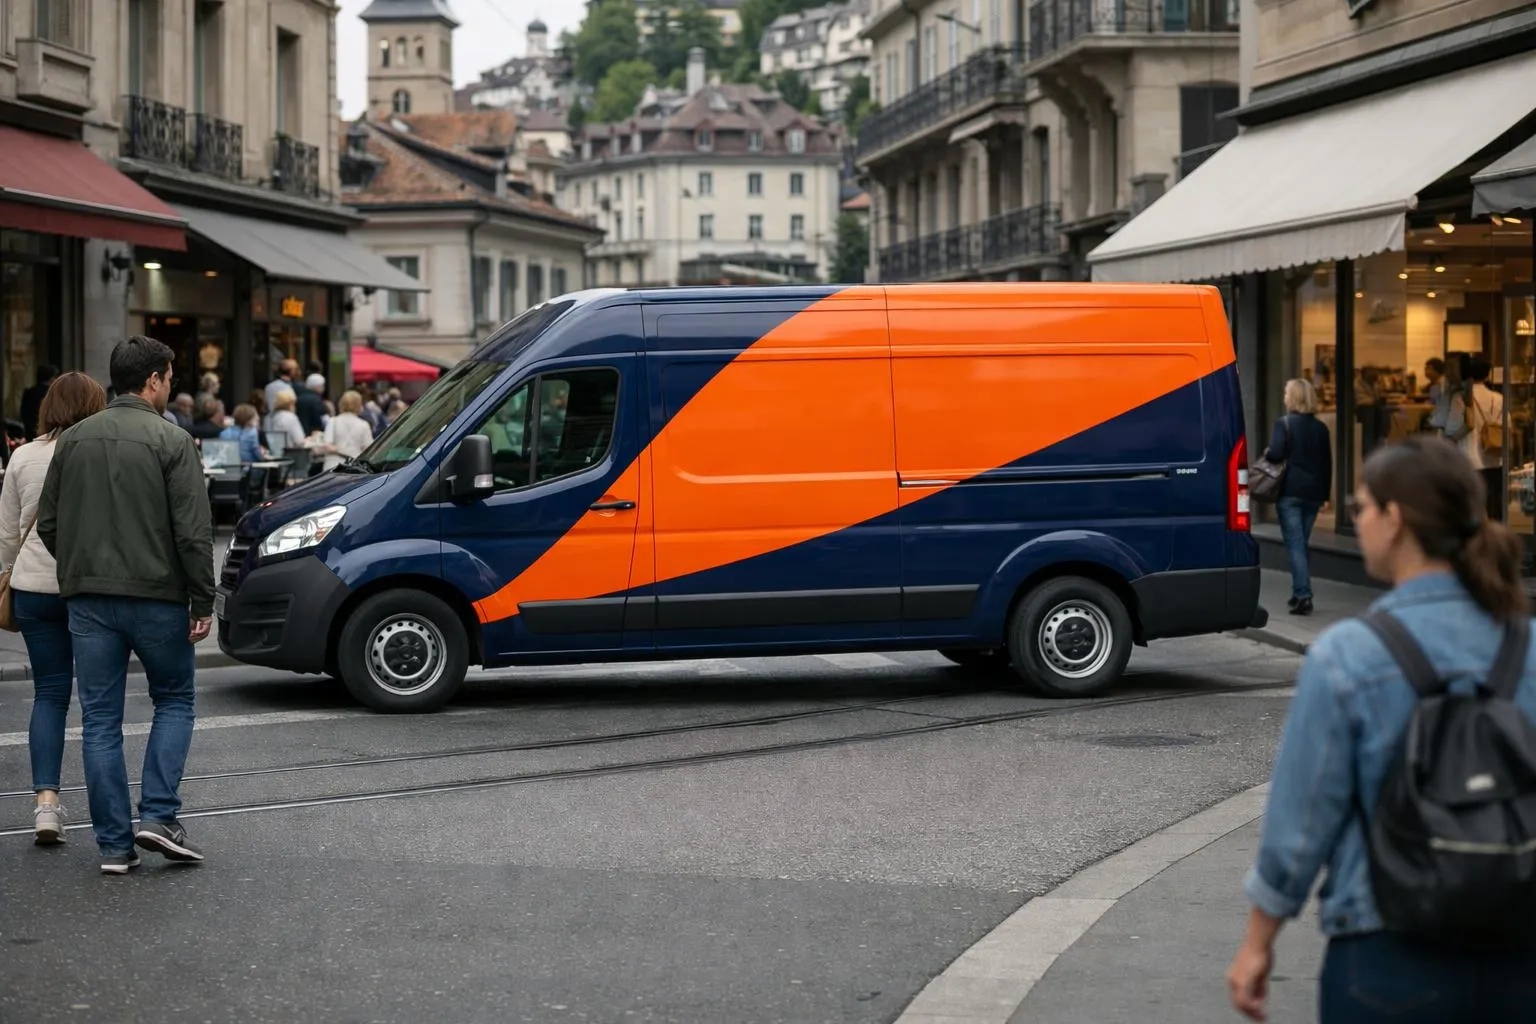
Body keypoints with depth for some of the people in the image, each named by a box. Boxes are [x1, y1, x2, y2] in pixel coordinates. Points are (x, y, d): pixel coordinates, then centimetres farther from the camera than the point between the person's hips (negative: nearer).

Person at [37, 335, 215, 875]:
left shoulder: (74, 439, 7)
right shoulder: (171, 441, -8)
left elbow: (48, 523, 10)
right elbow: (193, 530, -12)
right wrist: (203, 601, -7)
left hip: (88, 601, 4)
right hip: (157, 595, -4)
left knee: (100, 720, 7)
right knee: (174, 701, 14)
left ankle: (114, 844, 7)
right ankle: (158, 816, 0)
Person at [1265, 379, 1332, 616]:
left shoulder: (1284, 423, -6)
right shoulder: (1321, 427, 10)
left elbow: (1275, 453, -17)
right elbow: (1327, 462, 11)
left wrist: (1266, 453, 5)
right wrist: (1325, 492, 16)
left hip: (1290, 490, -5)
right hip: (1313, 492, 5)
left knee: (1295, 543, -6)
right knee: (1303, 543, 16)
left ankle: (1303, 596, -15)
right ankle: (1300, 593, 20)